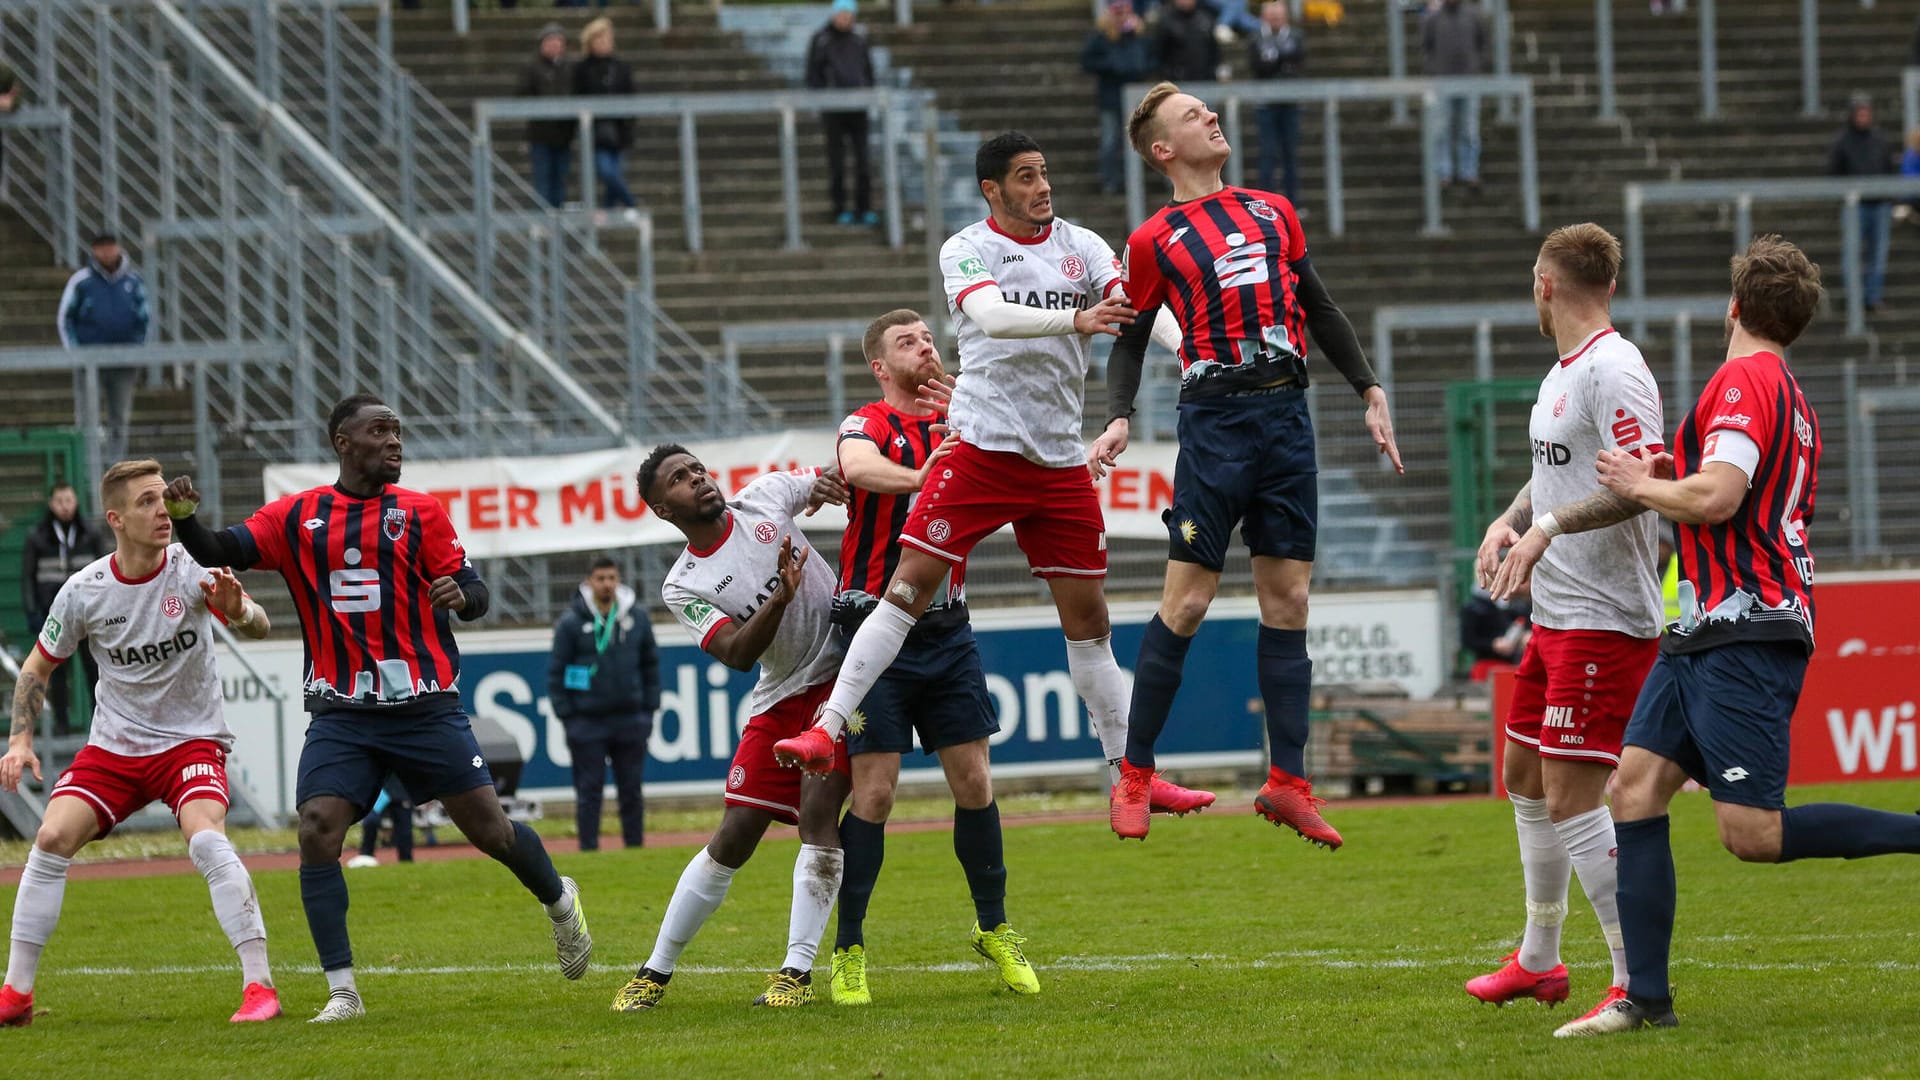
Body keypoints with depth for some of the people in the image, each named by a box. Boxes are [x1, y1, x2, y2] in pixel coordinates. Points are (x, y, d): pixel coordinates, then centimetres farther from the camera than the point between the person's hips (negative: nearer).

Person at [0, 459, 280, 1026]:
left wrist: (238, 610, -53)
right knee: (52, 839, -13)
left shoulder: (191, 568, -15)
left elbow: (258, 625, -29)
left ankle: (259, 986, -22)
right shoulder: (84, 591, -8)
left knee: (206, 838, -28)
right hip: (112, 745, 3)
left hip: (191, 739, -3)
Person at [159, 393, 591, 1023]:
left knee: (489, 828, 0)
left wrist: (461, 596, -22)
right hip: (341, 712, 1)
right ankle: (342, 991, -10)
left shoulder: (420, 512, 4)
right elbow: (219, 552, 1)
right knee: (317, 831, -16)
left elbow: (473, 590, 2)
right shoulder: (297, 517, 6)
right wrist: (183, 517, -19)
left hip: (424, 705, -1)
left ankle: (559, 901, 33)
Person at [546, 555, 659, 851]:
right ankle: (589, 850, 1)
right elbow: (556, 671, -1)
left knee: (631, 790, 6)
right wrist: (566, 716, -6)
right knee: (589, 791, -2)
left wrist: (649, 710, 7)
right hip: (588, 723, -3)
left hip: (630, 719, 3)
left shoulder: (637, 617, 6)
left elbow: (651, 664, 13)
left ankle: (635, 846, 12)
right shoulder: (571, 622, -3)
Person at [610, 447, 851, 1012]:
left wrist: (825, 484, -13)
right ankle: (655, 972, 11)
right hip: (780, 701, 1)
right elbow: (737, 655, -19)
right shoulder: (682, 587, -6)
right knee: (732, 839, 0)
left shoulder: (766, 495, -2)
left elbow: (839, 475, 11)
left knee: (817, 810, -19)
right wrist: (781, 595, -33)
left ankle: (798, 971, -18)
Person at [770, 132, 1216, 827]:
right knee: (908, 589, -11)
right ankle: (827, 730, -9)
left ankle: (1129, 776, 13)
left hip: (1061, 462, 3)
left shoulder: (1081, 246, 9)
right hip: (984, 450, -3)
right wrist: (1075, 319, -37)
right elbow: (991, 314, -21)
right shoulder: (967, 250, -2)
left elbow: (1133, 303, -6)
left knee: (1088, 620, 7)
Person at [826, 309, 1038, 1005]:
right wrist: (917, 477, -44)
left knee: (974, 781, 3)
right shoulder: (866, 425, -5)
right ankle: (848, 950, 2)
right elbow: (858, 466, -27)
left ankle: (994, 928, 19)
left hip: (947, 632, 5)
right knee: (874, 791, -7)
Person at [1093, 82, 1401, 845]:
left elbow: (1321, 311, 21)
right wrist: (1118, 421, -10)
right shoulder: (1154, 240, 4)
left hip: (1286, 414, 4)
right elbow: (1129, 342, 6)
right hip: (1215, 417, -4)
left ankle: (1287, 783, 4)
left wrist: (1369, 392, 16)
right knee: (1186, 602, -7)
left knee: (1287, 601, 3)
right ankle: (1134, 778, 1)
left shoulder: (1272, 212, 16)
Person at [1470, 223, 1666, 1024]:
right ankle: (1539, 961, 33)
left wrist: (1547, 528, -30)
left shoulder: (1613, 371, -16)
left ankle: (1639, 981, -11)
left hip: (1604, 620, -11)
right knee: (1525, 777, 20)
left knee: (1572, 800, -13)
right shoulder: (1564, 372, 16)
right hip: (1556, 618, 11)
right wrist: (1508, 523, 7)